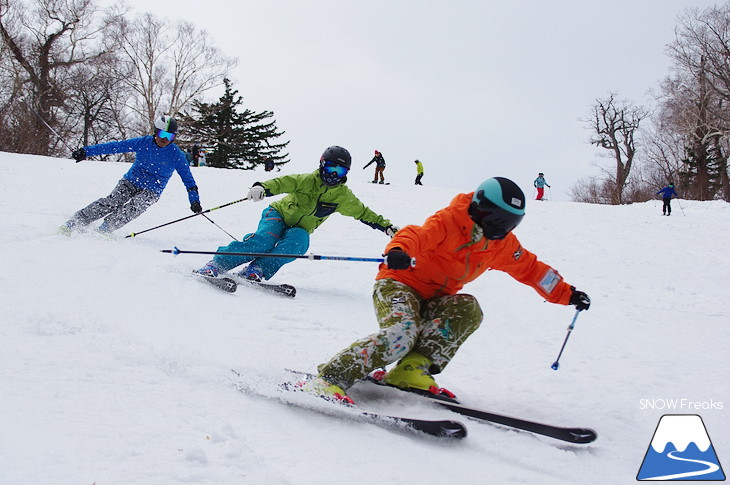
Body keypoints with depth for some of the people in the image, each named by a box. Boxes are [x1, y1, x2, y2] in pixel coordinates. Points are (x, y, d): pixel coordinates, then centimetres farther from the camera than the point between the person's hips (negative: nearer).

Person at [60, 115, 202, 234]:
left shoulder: (177, 155, -8)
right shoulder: (143, 143, -6)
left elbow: (187, 178, -1)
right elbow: (115, 146, -5)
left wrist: (194, 200, -11)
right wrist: (86, 151, -8)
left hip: (151, 191, -1)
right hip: (131, 181, 1)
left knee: (132, 210, -30)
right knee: (112, 202, -23)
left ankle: (102, 230, -29)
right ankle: (74, 222, -23)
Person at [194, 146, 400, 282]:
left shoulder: (343, 195, 1)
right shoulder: (308, 180, -11)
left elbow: (362, 213, 12)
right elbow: (284, 182, -24)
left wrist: (385, 226, 6)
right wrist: (262, 187, -44)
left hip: (300, 229, 3)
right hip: (279, 214, -3)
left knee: (296, 242, -34)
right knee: (265, 239, -33)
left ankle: (256, 271, -39)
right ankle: (215, 265, -32)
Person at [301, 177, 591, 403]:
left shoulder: (503, 245, 6)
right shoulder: (450, 221, -16)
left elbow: (531, 269, 16)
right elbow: (417, 235, -33)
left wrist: (567, 294, 14)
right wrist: (398, 250, -55)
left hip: (433, 302, 7)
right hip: (398, 284, -7)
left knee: (468, 310, -23)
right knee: (401, 335, -33)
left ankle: (412, 369, -28)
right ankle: (330, 378, -32)